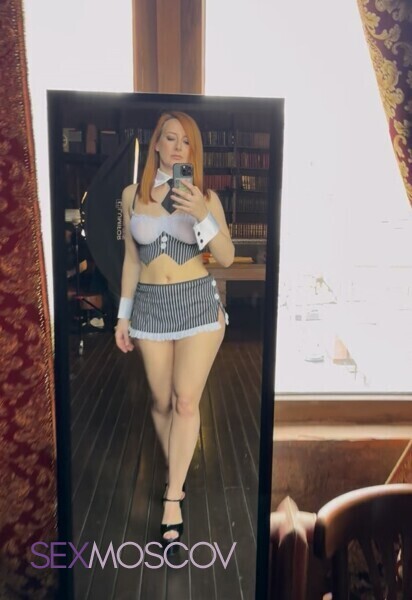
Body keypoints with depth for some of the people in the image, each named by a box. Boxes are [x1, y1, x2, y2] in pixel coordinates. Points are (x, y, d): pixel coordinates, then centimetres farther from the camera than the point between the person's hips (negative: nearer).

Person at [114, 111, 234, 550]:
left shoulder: (204, 196, 0)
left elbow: (227, 258, -4)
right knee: (162, 402, 11)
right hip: (150, 305, 2)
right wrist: (124, 314, 8)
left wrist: (203, 215, -20)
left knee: (186, 401, -6)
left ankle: (172, 496, 9)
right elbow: (132, 259, 9)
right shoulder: (132, 195, 5)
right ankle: (176, 474, 37)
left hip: (198, 302, -2)